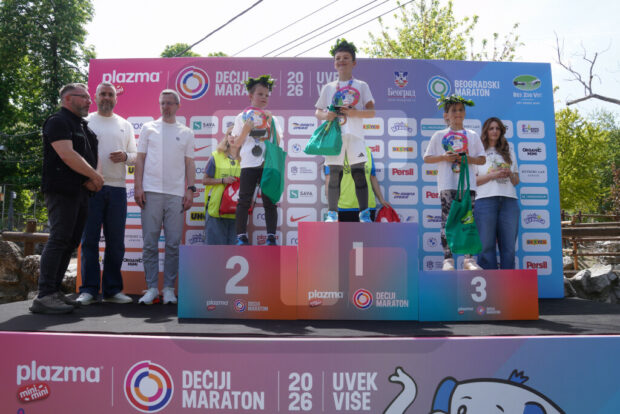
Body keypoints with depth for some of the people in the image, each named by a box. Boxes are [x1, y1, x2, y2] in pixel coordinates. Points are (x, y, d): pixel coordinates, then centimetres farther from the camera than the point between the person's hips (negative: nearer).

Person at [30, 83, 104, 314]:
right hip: (62, 190, -9)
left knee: (71, 242, 8)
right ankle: (44, 297, -12)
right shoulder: (59, 121, -6)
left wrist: (91, 180, 1)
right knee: (59, 240, -13)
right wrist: (95, 175, -11)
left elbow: (89, 157, 21)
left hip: (81, 191, 9)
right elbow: (67, 154, -19)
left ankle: (55, 291, 14)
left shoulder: (83, 125, 22)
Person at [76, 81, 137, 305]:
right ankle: (89, 289, 3)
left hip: (117, 188, 3)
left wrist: (125, 157, -7)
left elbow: (135, 156, 16)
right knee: (89, 238, -3)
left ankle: (112, 289, 10)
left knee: (116, 241, 3)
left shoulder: (125, 125, 17)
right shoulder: (85, 121, 10)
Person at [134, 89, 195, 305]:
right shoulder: (148, 128, 12)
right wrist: (138, 186, -1)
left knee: (173, 244, 0)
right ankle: (151, 287, 8)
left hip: (176, 194, 0)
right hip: (151, 191, 0)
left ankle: (169, 288, 9)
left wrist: (190, 189, 1)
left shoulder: (186, 133, 14)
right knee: (149, 243, 0)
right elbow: (140, 158, 9)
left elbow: (189, 163, 12)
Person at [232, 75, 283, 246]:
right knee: (244, 201, -3)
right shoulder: (242, 117, 10)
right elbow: (237, 143, 5)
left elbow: (278, 142, 4)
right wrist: (246, 129, -10)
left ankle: (271, 237, 3)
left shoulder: (271, 118, 14)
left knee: (270, 201, 0)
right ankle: (241, 237, 1)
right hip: (249, 165, -1)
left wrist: (270, 123, -5)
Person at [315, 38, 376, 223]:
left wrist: (354, 112, -14)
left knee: (358, 172, -6)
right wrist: (326, 115, -7)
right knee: (334, 174, -1)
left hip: (355, 134, -1)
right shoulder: (328, 87, 16)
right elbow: (318, 111, 17)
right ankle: (332, 213, 5)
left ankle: (364, 213, -1)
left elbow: (371, 112, 4)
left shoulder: (361, 86, 11)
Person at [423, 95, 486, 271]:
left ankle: (468, 258, 2)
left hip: (468, 184, 2)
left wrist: (469, 159, -7)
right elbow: (426, 158, 8)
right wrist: (443, 157, -8)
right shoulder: (439, 136, 11)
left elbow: (482, 159, 13)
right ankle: (448, 259, -4)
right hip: (447, 184, -2)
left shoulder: (472, 135, 15)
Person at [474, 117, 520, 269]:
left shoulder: (509, 152, 24)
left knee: (509, 246, -1)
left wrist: (510, 174, 0)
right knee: (486, 246, -7)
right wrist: (493, 175, -10)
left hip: (509, 200, 4)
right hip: (486, 200, -3)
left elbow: (516, 181, 22)